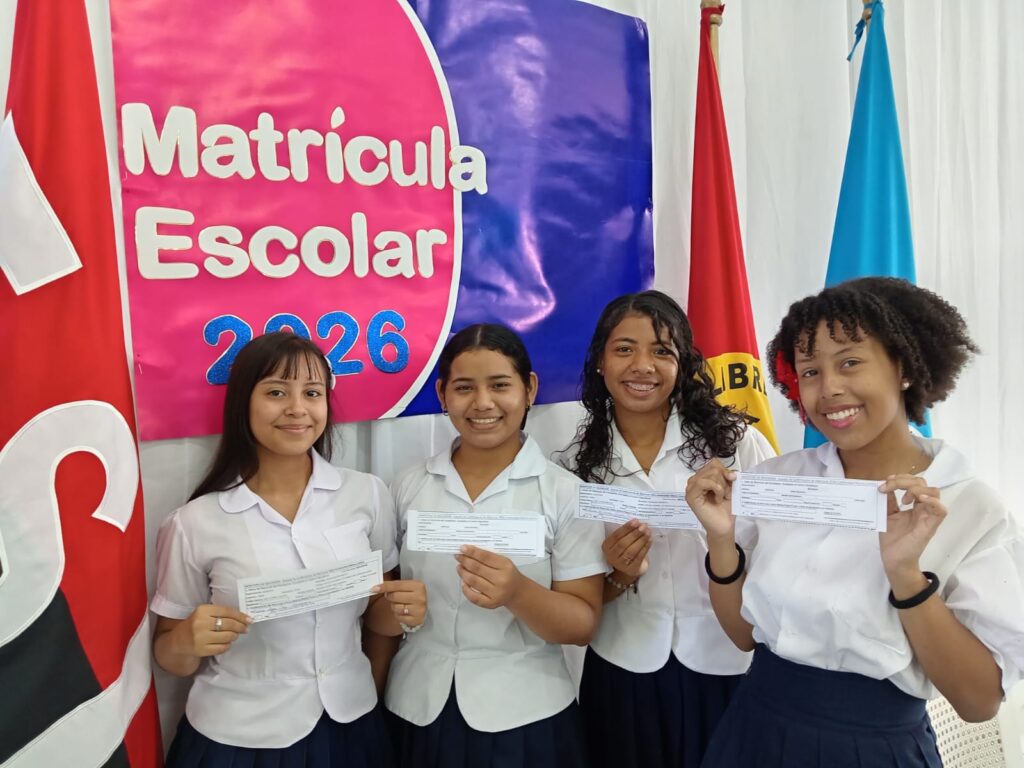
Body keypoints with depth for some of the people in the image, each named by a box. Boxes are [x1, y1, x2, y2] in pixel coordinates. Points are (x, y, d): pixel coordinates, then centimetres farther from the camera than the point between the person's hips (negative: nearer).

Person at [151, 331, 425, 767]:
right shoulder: (195, 523, -13)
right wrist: (186, 641, -22)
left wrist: (400, 613, -15)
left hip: (350, 726, 2)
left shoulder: (367, 494, -7)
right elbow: (171, 657, -1)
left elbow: (375, 613, 5)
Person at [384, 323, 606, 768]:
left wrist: (518, 593, -27)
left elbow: (583, 625, -10)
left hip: (524, 719, -2)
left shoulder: (565, 493, -9)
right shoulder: (409, 487, 0)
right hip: (419, 712, 3)